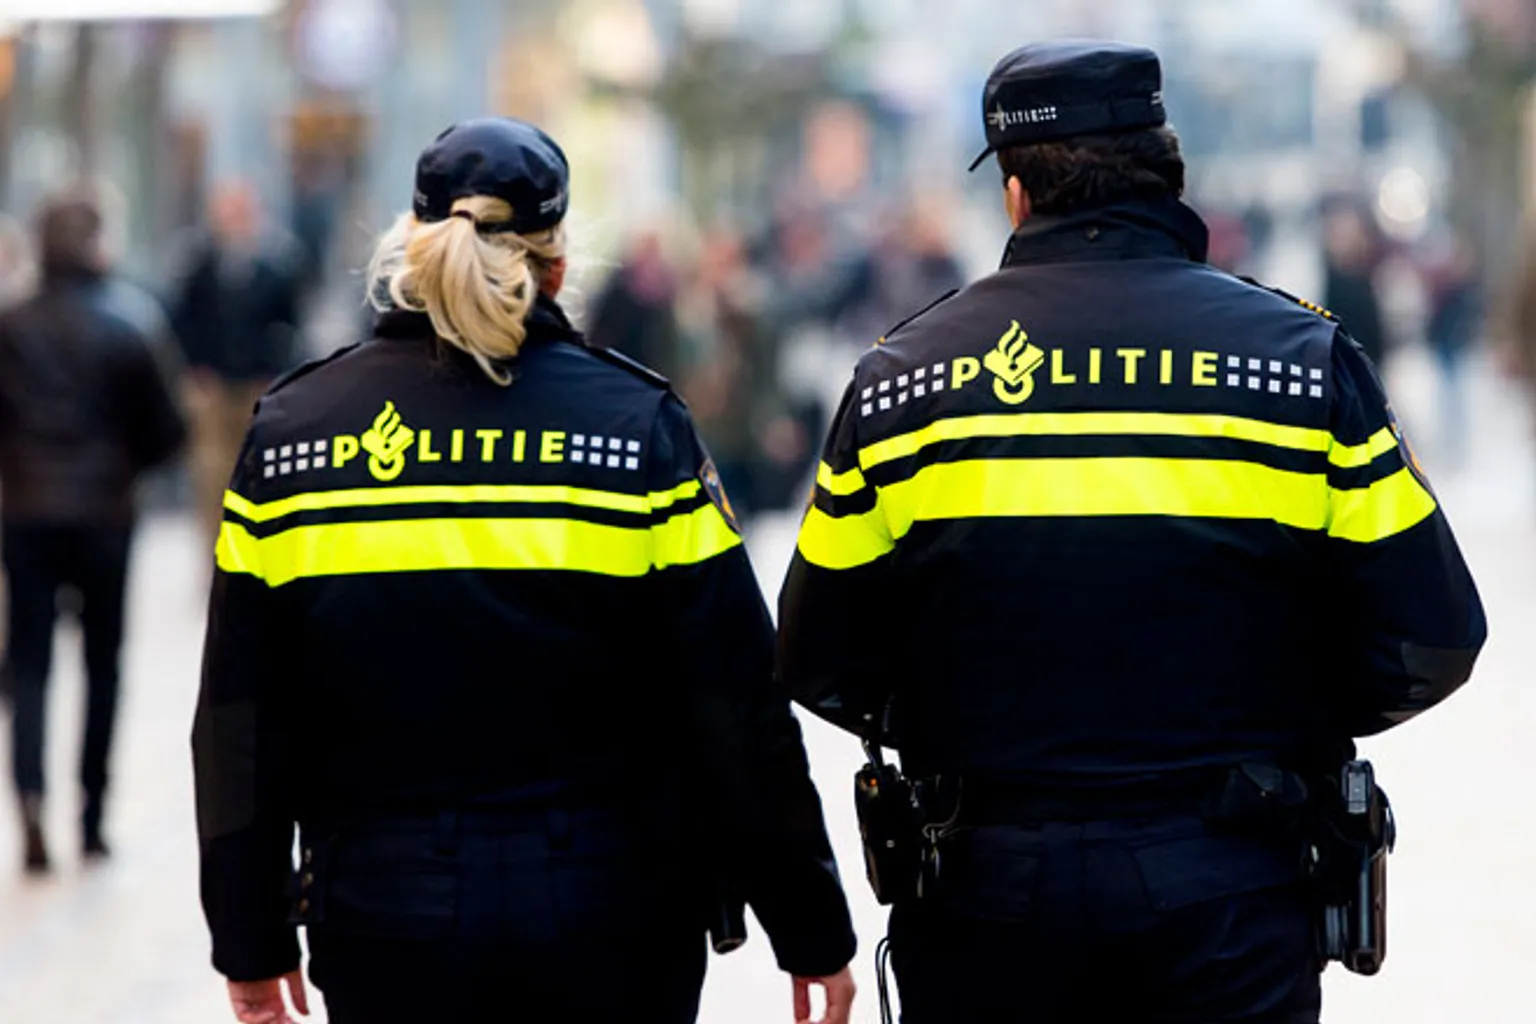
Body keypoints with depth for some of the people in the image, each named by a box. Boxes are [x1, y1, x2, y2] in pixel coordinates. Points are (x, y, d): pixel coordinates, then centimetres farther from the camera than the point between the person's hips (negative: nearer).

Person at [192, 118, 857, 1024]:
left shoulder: (289, 431, 1)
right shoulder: (637, 422, -6)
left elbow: (241, 726, 3)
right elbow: (740, 709, -7)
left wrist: (252, 942, 12)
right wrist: (810, 926, 1)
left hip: (387, 921, 1)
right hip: (613, 923, -1)